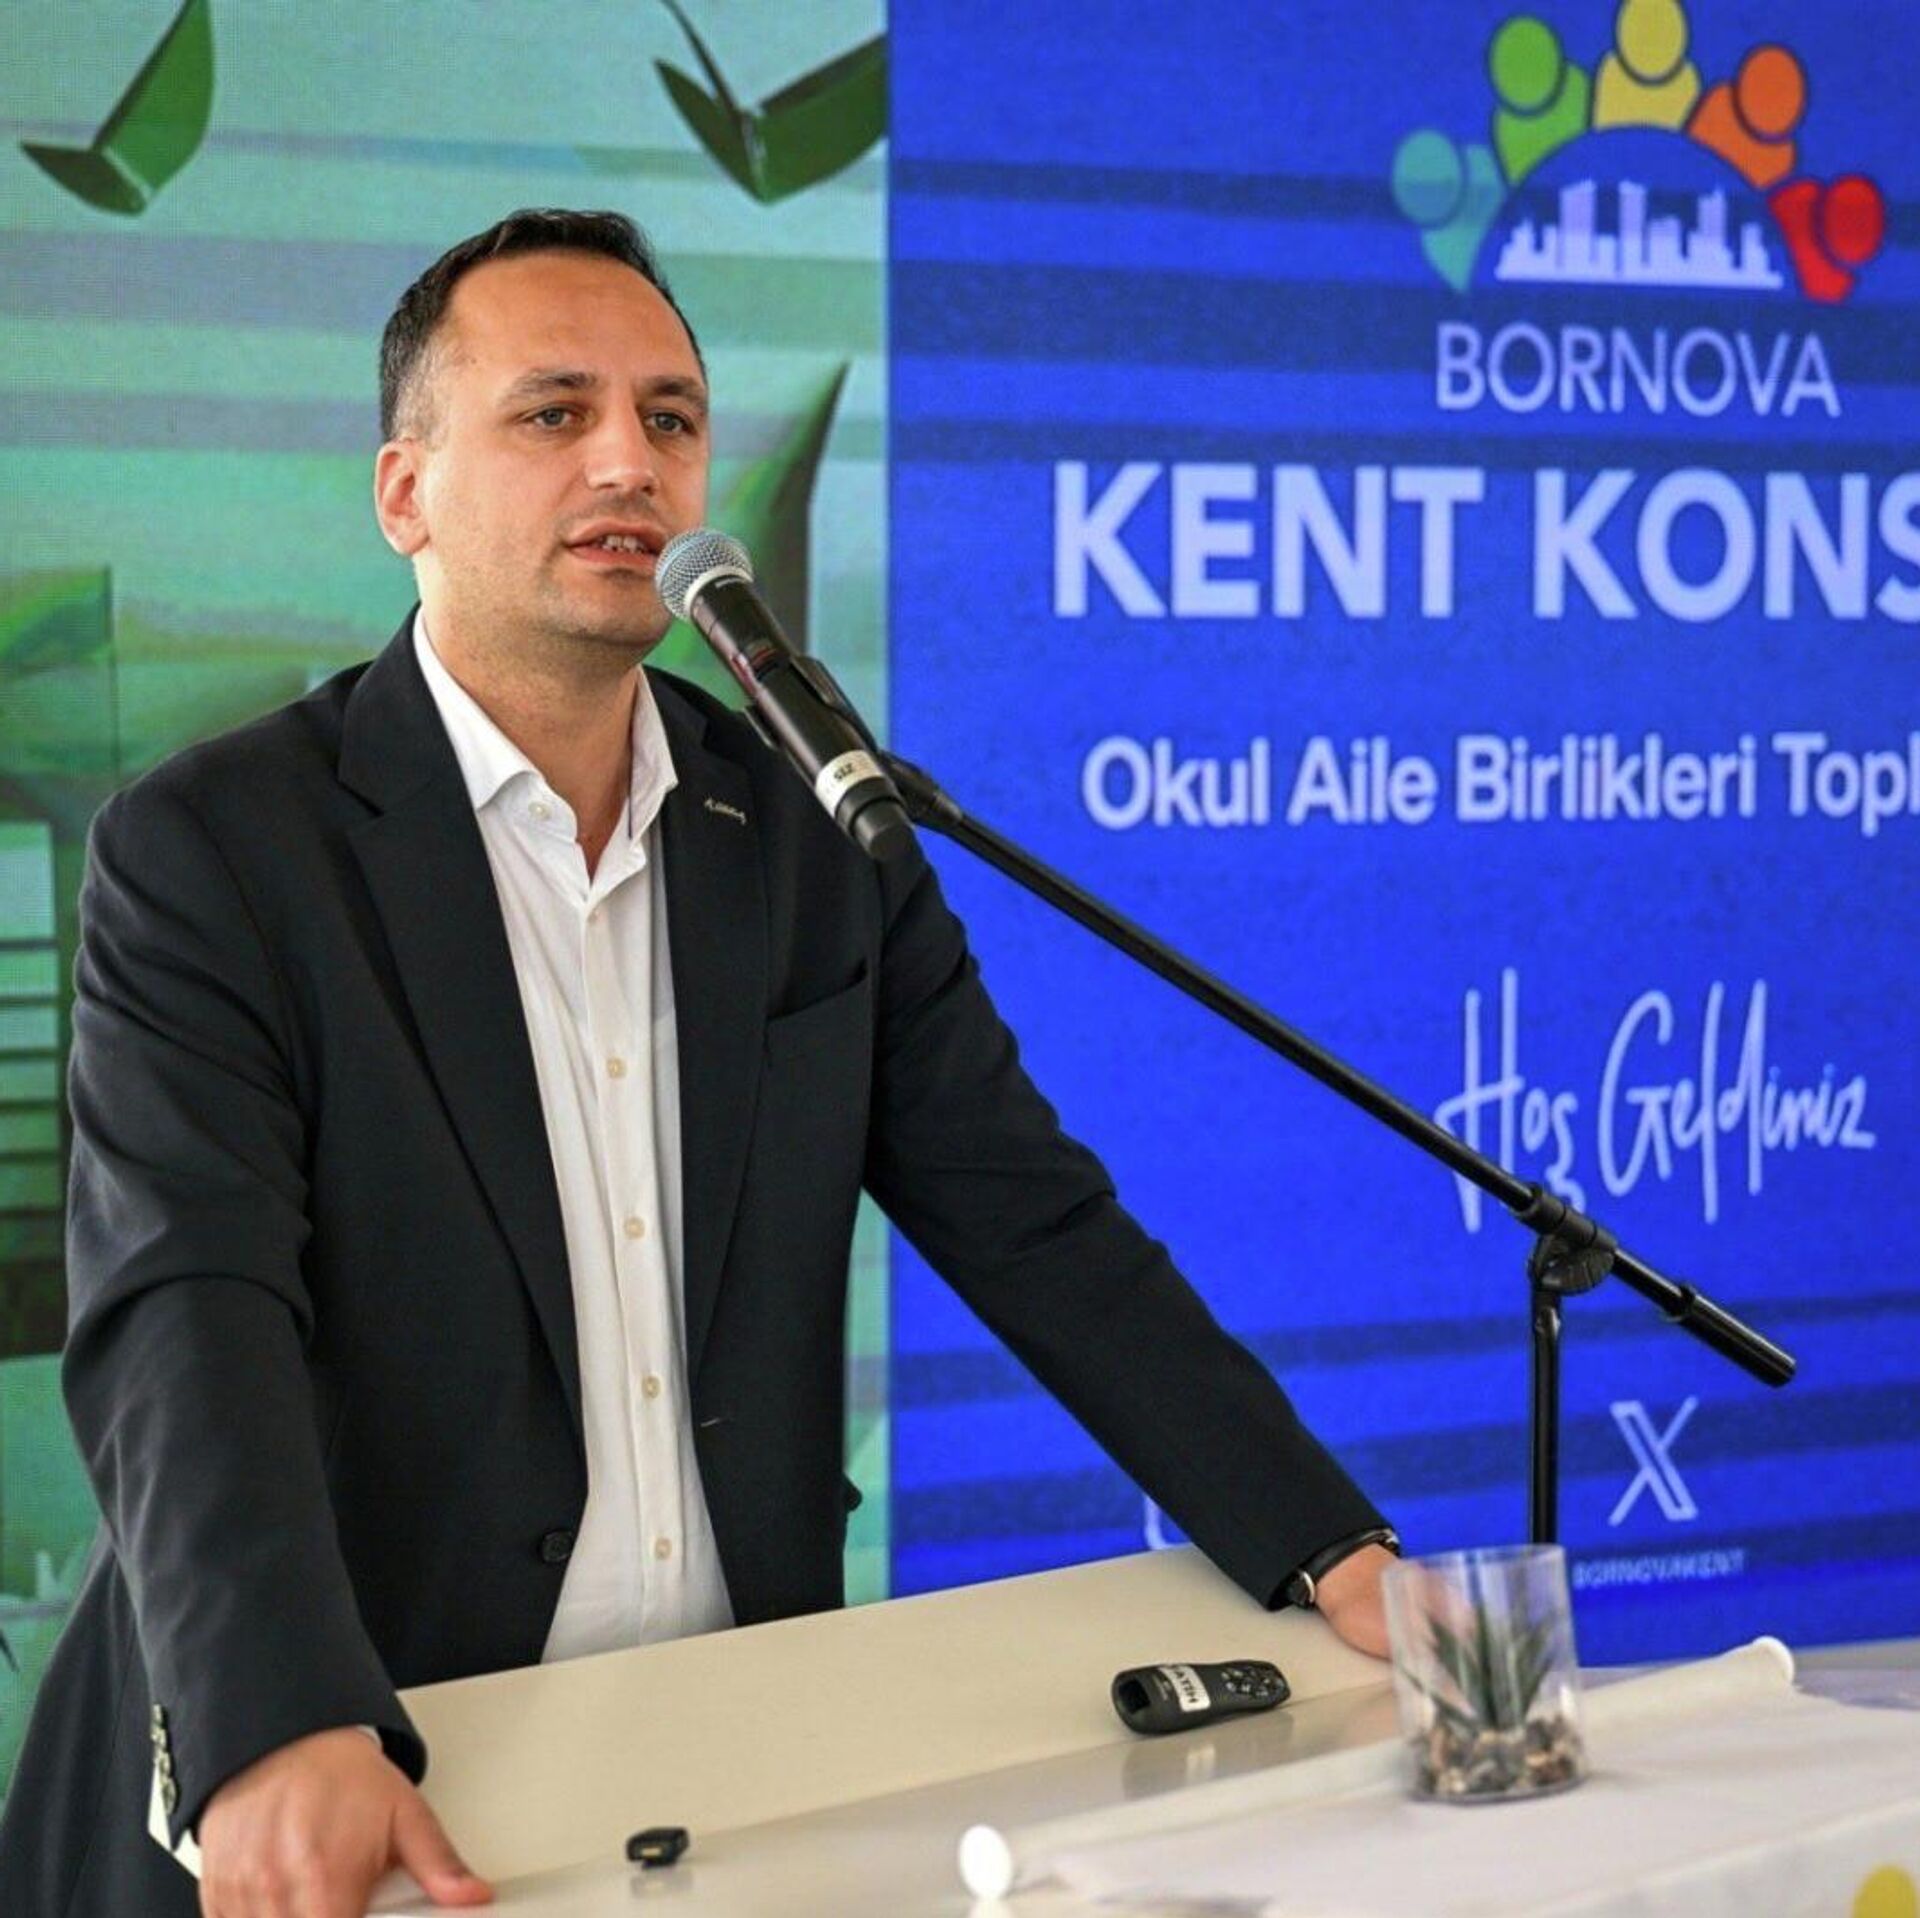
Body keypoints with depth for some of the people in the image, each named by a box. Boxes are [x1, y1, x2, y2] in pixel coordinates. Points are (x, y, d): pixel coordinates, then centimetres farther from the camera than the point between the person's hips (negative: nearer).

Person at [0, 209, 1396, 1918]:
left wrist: (1334, 1556, -5)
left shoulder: (817, 839, 10)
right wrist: (287, 1745, -33)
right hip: (380, 1770, -4)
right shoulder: (211, 854, -5)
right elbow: (189, 1319, -16)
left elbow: (1041, 1232, 7)